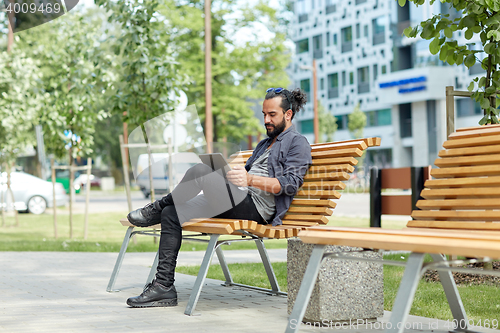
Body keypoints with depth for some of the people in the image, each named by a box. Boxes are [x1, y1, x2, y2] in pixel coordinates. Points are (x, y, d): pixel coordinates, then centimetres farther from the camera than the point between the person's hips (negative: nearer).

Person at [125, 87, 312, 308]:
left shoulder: (298, 143, 3)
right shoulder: (265, 144, 32)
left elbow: (290, 184, -12)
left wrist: (250, 179, -26)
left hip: (256, 207, -10)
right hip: (238, 201, 10)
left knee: (200, 171, -29)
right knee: (172, 215, -3)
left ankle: (158, 208, -4)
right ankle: (164, 287, -7)